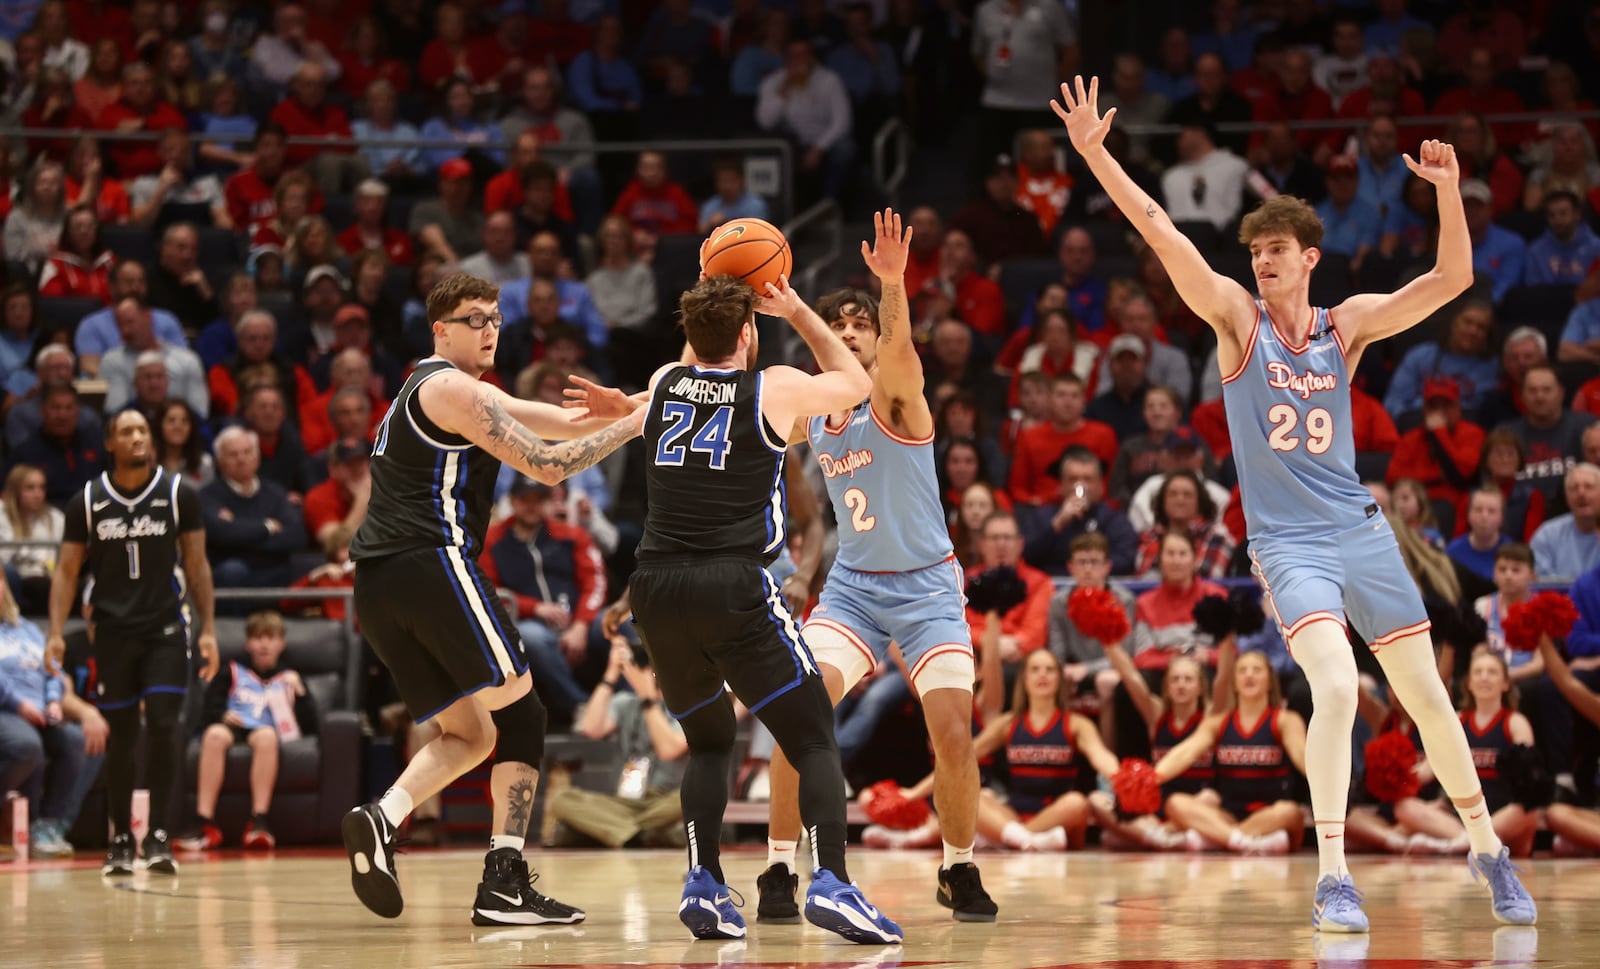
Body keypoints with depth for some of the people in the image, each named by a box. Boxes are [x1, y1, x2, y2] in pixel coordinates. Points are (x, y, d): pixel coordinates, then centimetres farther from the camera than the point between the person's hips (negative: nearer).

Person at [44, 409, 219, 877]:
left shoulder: (179, 495, -2)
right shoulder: (88, 501, 0)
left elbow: (196, 565, 2)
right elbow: (67, 570, 3)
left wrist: (208, 630, -5)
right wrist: (56, 632, -8)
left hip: (165, 629, -1)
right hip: (113, 630, 1)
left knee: (162, 726, -14)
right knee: (120, 737, 5)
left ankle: (159, 836, -11)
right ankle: (121, 841, 16)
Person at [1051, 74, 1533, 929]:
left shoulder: (1347, 326, 4)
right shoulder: (1238, 320, -2)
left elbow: (1451, 279, -2)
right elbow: (1160, 233, -12)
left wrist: (1447, 190, -16)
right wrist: (1094, 153, -20)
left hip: (1360, 531, 3)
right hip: (1287, 542, -3)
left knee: (1427, 696, 9)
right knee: (1336, 687, -23)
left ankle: (1487, 850, 26)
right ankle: (1332, 880, -21)